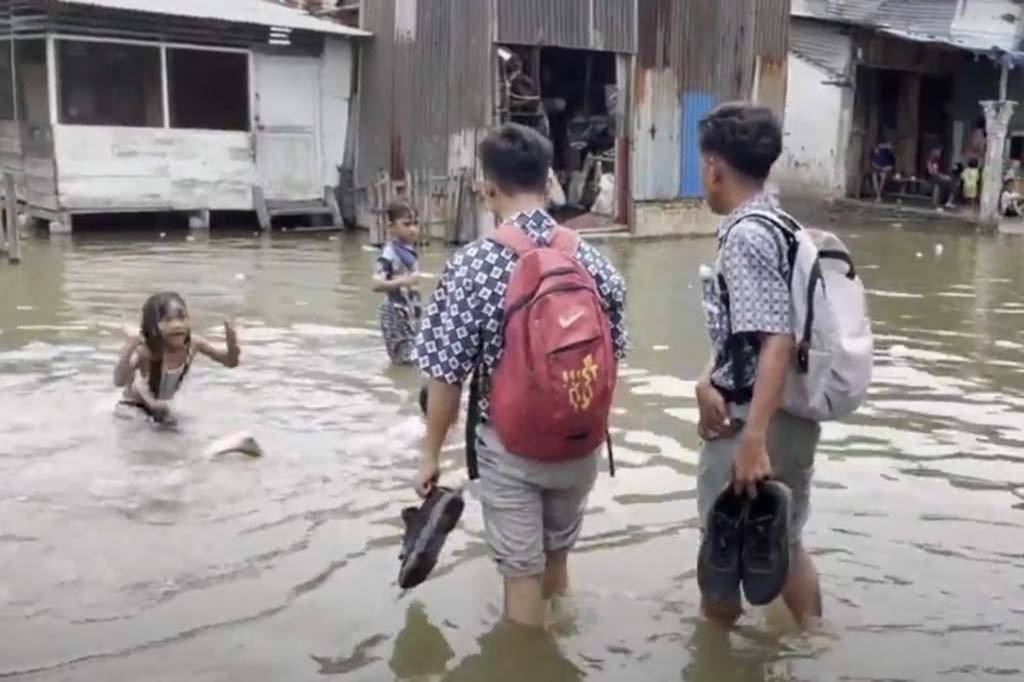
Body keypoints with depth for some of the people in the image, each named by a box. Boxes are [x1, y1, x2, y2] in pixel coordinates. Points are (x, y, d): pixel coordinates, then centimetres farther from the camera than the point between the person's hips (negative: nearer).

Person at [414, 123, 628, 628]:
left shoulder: (473, 265, -16)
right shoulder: (591, 259, -4)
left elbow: (447, 374, -14)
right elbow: (613, 353, 5)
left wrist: (431, 452, -2)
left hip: (508, 445, -4)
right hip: (581, 442, 5)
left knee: (522, 572, 10)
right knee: (557, 558, 24)